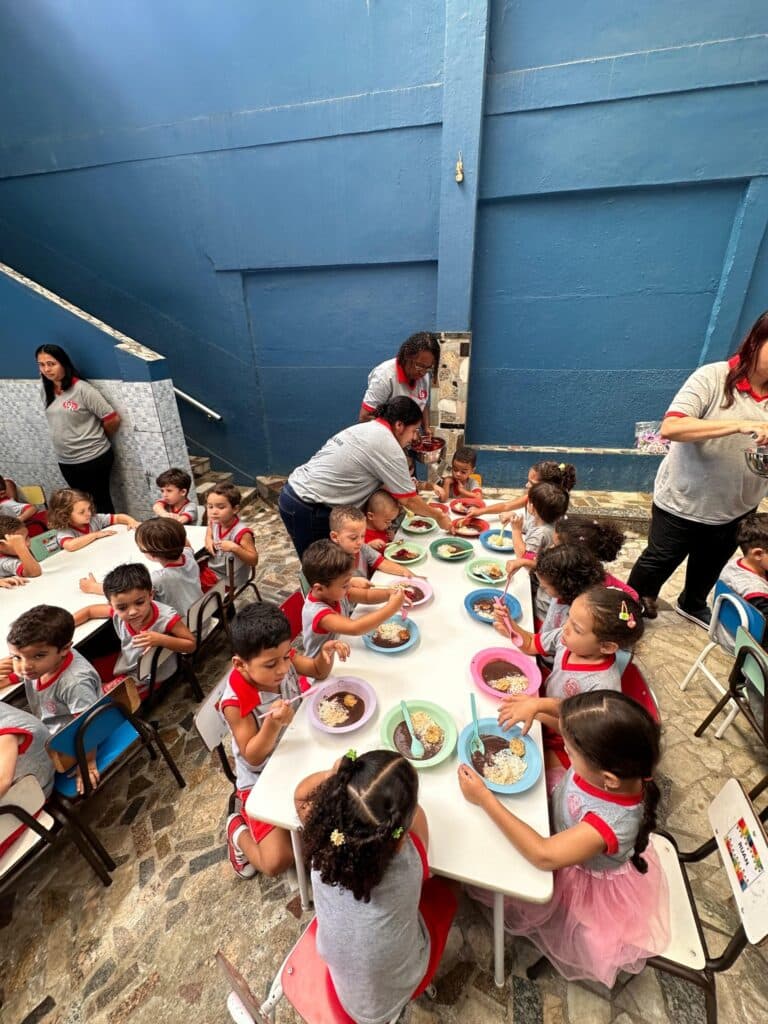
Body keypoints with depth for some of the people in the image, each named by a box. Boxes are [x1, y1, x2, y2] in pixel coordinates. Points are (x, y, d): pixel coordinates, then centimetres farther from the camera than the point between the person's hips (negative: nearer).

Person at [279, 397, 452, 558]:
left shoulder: (365, 428, 11)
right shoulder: (388, 445, -15)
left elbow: (382, 482, 18)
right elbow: (408, 499, -8)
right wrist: (439, 517, 7)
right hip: (307, 509, -9)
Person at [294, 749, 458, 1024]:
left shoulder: (323, 838, -33)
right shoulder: (409, 861, -38)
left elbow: (302, 793, -14)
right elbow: (416, 813, -19)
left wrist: (342, 775, -25)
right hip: (398, 990, -2)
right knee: (443, 891, 20)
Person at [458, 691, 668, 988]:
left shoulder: (611, 823, -44)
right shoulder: (613, 760, -33)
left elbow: (543, 856, -36)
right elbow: (577, 726, -12)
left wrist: (484, 798, -33)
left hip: (586, 885, -4)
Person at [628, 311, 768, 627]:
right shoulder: (713, 377, -17)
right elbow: (670, 428, -29)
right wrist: (739, 425, -36)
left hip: (736, 508, 6)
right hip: (682, 501, -5)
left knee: (710, 565, 25)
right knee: (660, 561, 11)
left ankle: (692, 605, 51)